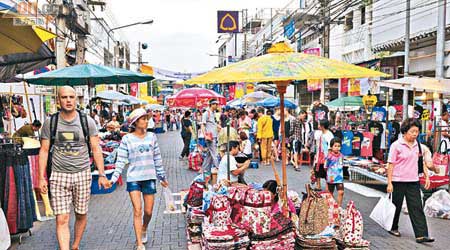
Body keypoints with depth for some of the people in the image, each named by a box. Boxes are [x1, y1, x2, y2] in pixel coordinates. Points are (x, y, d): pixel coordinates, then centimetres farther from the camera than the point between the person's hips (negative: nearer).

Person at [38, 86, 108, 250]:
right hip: (59, 175, -1)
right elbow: (44, 150, 5)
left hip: (82, 174, 1)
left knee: (81, 215, 12)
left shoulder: (87, 121, 0)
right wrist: (41, 178, 0)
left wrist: (101, 174, -3)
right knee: (62, 219, -7)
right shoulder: (50, 122, 1)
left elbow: (96, 149, 2)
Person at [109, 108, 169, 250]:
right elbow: (121, 160, -3)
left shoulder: (152, 137, 6)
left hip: (149, 177, 3)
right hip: (133, 178, -2)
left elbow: (157, 159, 12)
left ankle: (144, 230, 39)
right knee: (137, 210, -6)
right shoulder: (127, 139, -2)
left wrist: (162, 177, 15)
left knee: (148, 211, 8)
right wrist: (114, 178, -11)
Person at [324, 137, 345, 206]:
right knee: (330, 194, 12)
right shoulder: (329, 156, -14)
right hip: (331, 178, -2)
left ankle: (339, 206, 5)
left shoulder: (341, 155, -1)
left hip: (339, 178, 2)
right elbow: (326, 167, -5)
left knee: (341, 192, -9)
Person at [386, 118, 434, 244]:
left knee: (417, 208, -1)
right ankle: (393, 228, 29)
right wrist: (389, 183, -12)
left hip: (413, 182, 4)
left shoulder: (418, 145, 7)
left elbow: (423, 163, 17)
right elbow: (391, 165, -9)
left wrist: (427, 177, 9)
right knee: (396, 206, 9)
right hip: (398, 181, -4)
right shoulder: (396, 145, -9)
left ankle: (421, 235, -2)